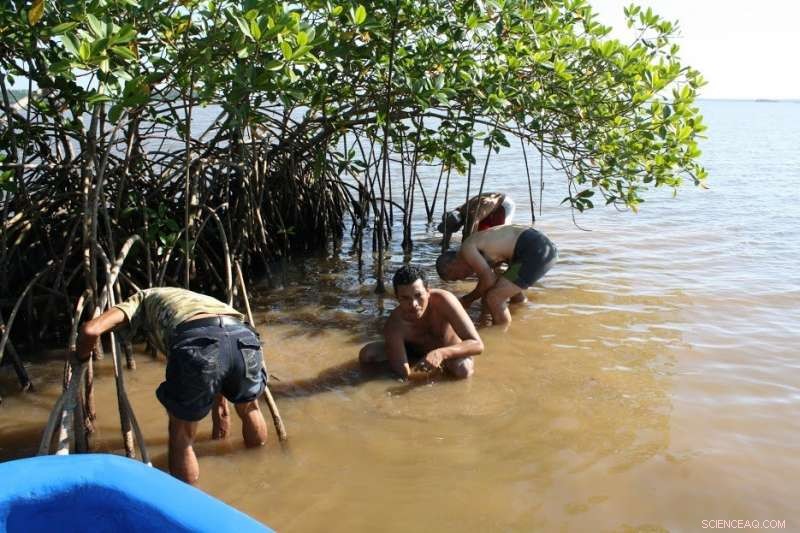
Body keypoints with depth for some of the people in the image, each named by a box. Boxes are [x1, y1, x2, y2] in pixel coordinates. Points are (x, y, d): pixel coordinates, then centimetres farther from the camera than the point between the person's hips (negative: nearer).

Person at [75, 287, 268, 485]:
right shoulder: (196, 300, 45)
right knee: (249, 406, 37)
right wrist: (220, 409, 61)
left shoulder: (142, 299, 34)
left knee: (181, 439, 22)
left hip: (198, 342, -5)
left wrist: (80, 362, 36)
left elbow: (90, 330, 15)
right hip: (244, 338, 5)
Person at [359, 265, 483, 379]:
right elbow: (405, 375, -32)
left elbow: (477, 344, -36)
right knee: (366, 355, -19)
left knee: (464, 369, -35)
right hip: (414, 351, 1)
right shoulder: (393, 326, -32)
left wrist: (441, 353, -49)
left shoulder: (443, 301, -34)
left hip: (449, 351, -1)